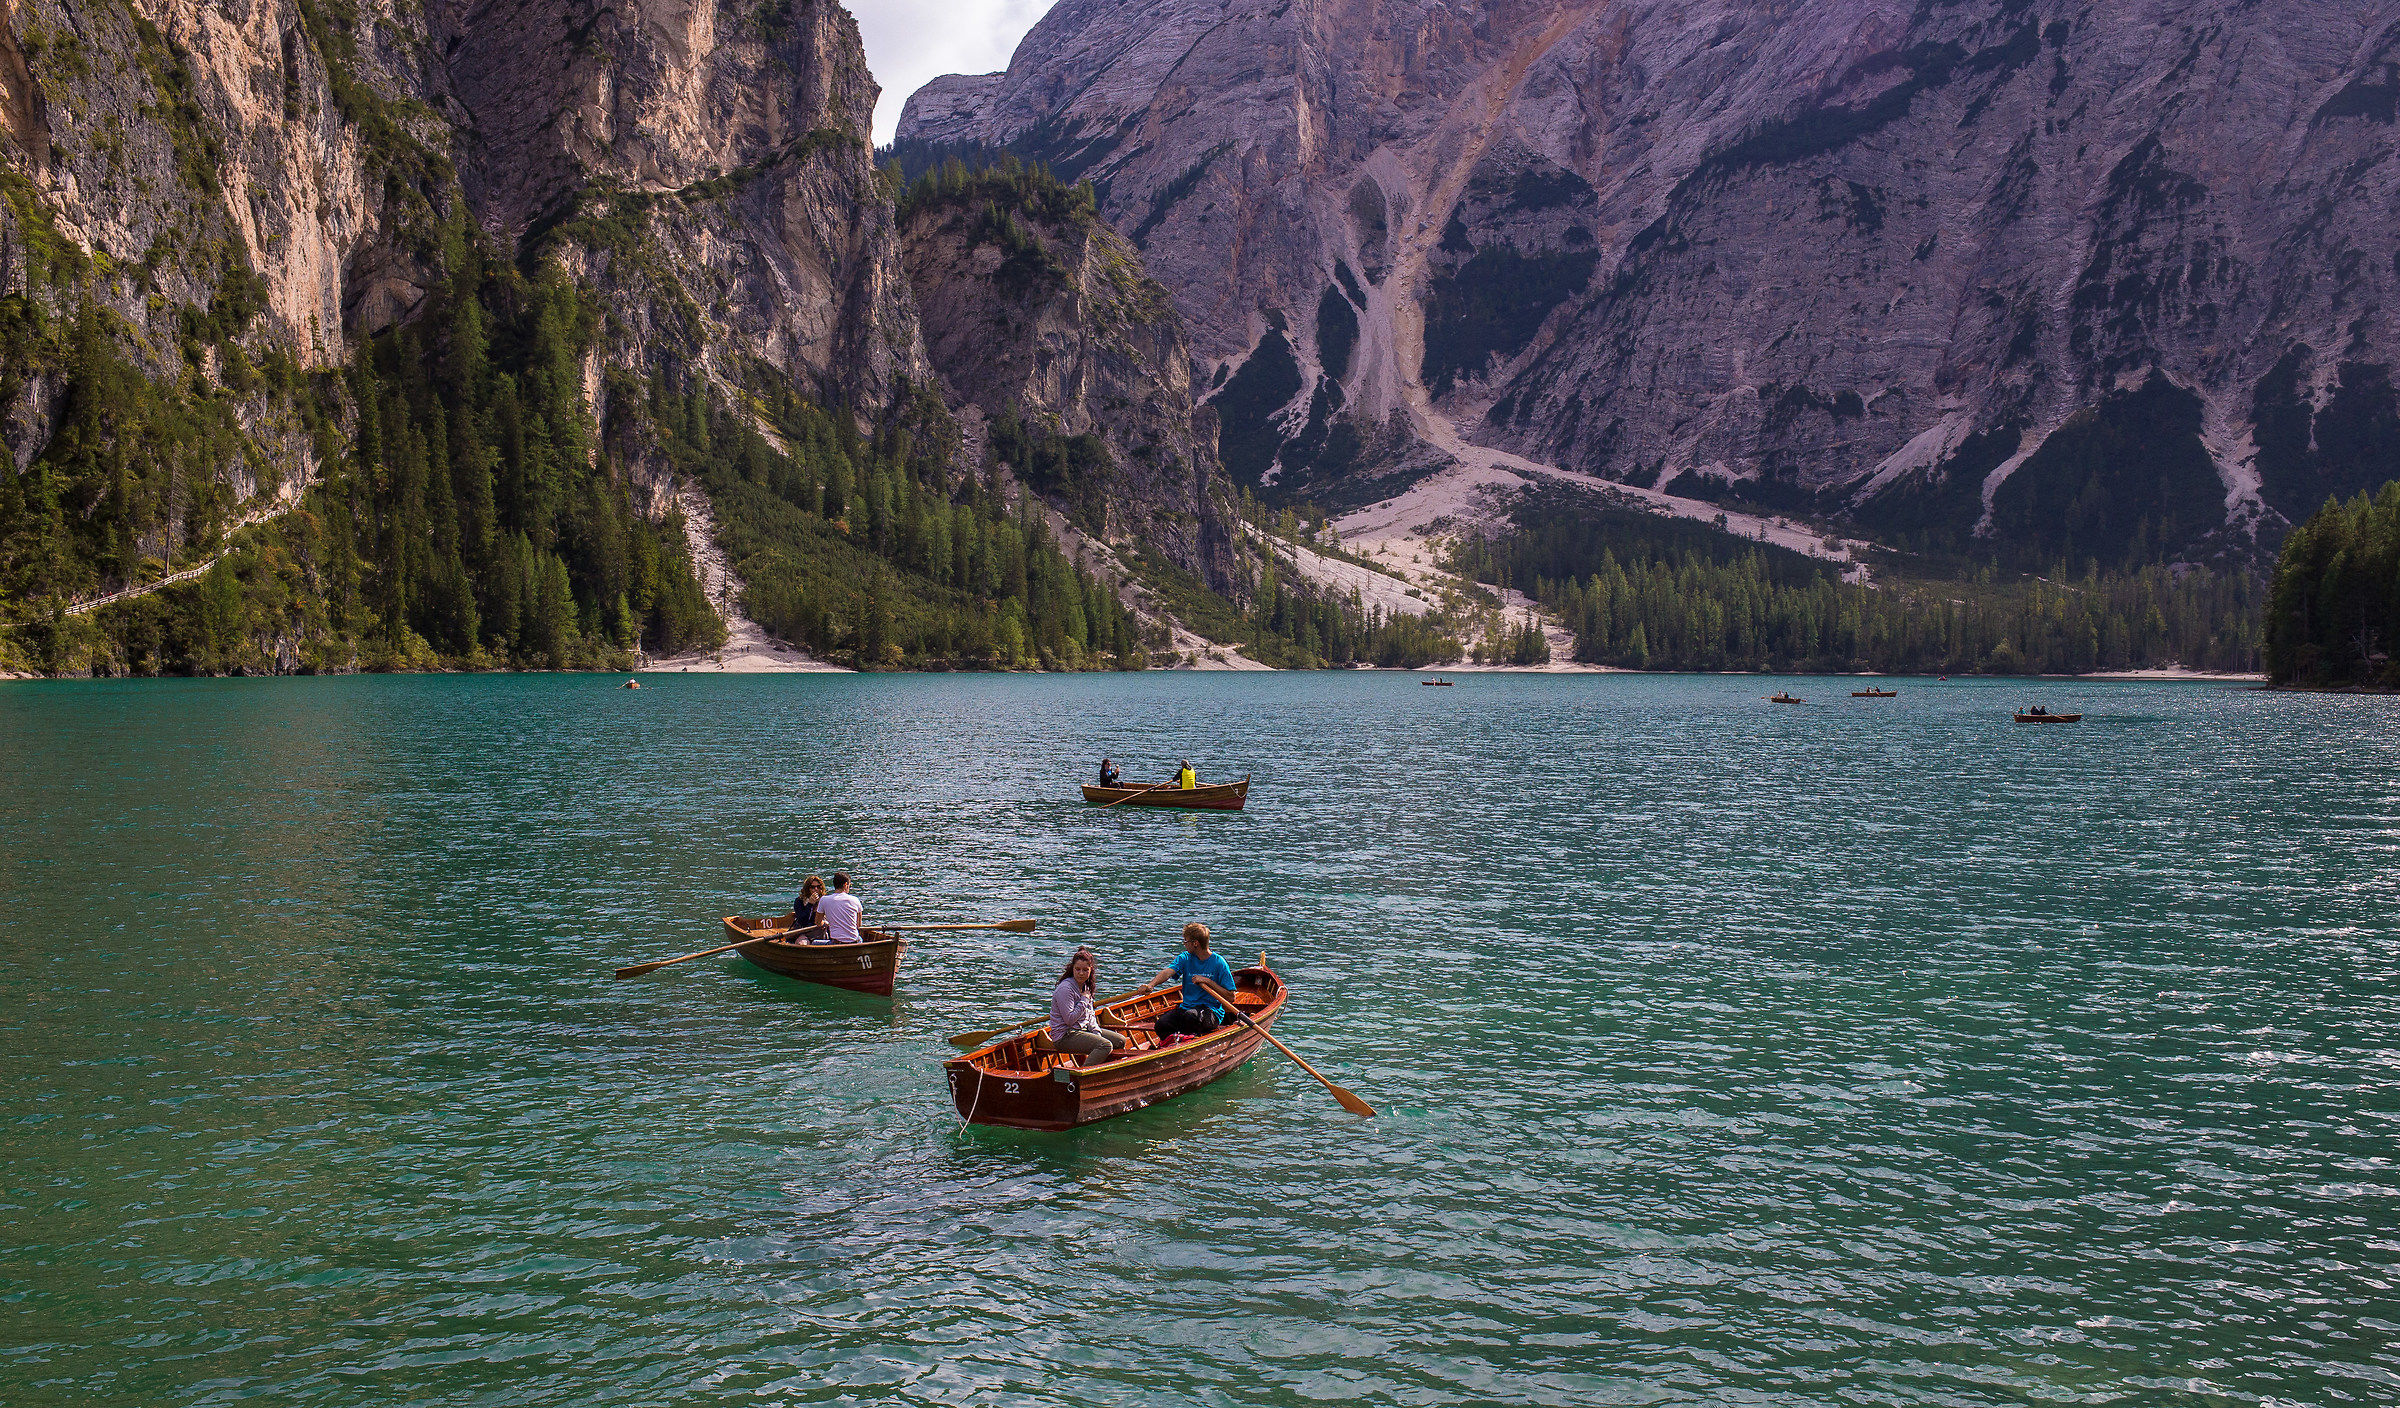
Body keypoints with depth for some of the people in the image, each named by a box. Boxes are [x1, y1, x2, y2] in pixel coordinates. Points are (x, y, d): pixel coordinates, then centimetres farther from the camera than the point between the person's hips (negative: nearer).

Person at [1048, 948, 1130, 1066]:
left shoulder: (1085, 986, 11)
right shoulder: (1065, 989, -18)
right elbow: (1069, 1019, -22)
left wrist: (1096, 1032, -2)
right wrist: (1084, 1000, -15)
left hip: (1084, 1029, 10)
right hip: (1065, 1037, -10)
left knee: (1120, 1041, 8)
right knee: (1106, 1045, -28)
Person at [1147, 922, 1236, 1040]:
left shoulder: (1219, 963, -5)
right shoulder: (1185, 958, 7)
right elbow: (1168, 972, -12)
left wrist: (1207, 981, -15)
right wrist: (1151, 985, -32)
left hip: (1212, 1011, -4)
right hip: (1186, 1007, 4)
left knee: (1190, 1016, -36)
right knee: (1161, 1025, -24)